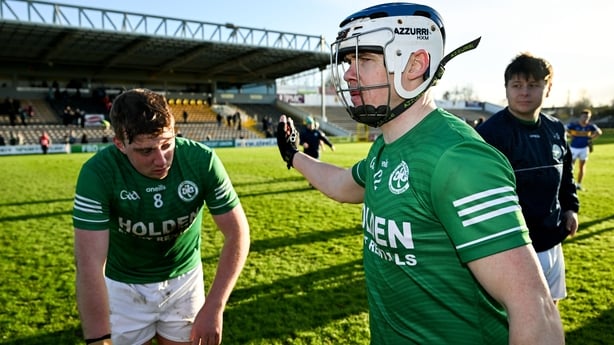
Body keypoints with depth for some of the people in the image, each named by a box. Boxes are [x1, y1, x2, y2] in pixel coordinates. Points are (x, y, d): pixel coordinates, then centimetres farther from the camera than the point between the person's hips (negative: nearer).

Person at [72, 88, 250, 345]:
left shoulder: (202, 161, -24)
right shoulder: (98, 173, -27)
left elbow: (237, 232, -19)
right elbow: (90, 263, -30)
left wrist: (214, 307, -26)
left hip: (185, 279, 2)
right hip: (124, 286, -1)